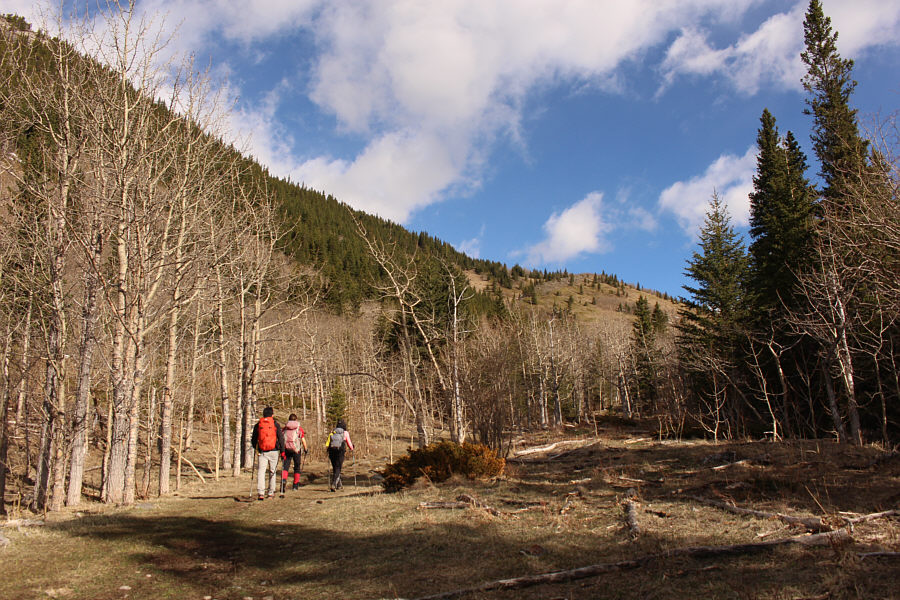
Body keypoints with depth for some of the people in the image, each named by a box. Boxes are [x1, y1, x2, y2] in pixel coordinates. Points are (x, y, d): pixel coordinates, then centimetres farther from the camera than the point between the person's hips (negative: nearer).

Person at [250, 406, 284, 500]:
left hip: (262, 452, 0)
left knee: (261, 471, -2)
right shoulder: (276, 424, 2)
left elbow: (253, 440, 13)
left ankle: (261, 493, -17)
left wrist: (256, 448, 31)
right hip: (273, 451, 0)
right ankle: (271, 492, 19)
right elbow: (281, 438, -2)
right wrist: (282, 450, 5)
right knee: (272, 471, 13)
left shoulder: (257, 425, 7)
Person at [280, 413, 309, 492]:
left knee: (285, 466, 0)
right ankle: (295, 485, 17)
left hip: (286, 449, 1)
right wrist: (306, 449, 14)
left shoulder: (284, 428, 10)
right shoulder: (299, 428, 5)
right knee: (297, 467, 12)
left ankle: (283, 480, -27)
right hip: (296, 450, -1)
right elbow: (303, 440, 2)